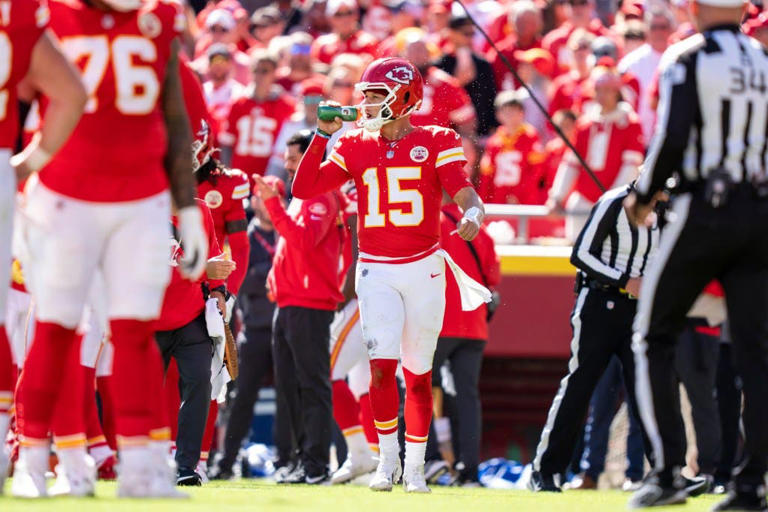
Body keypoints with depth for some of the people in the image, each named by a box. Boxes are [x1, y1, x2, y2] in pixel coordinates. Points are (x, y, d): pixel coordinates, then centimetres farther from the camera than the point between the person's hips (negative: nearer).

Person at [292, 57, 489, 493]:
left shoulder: (436, 144, -2)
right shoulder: (356, 147, 6)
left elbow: (466, 195, -13)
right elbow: (304, 188, 2)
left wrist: (472, 216, -36)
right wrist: (324, 135, -4)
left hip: (424, 269, -1)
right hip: (376, 272, 1)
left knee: (418, 373, 5)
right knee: (382, 365, -13)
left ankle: (415, 468, 15)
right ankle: (388, 459, 0)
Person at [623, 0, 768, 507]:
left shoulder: (687, 58, -7)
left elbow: (672, 138, -15)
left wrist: (643, 196, -2)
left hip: (704, 212, -4)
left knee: (654, 338, 7)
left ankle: (668, 470, -3)